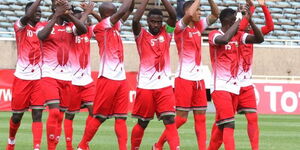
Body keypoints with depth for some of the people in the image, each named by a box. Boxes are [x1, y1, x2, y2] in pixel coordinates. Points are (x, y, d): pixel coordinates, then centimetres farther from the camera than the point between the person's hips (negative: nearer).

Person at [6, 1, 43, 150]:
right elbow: (28, 16, -24)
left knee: (37, 114, -9)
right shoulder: (20, 26, -3)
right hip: (22, 77, -2)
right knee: (17, 115, 8)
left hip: (38, 77, 2)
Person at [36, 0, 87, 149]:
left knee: (60, 116, 6)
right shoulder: (43, 25, 2)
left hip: (66, 77, 5)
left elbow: (83, 29, -7)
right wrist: (57, 15, -16)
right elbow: (42, 36, -20)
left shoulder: (70, 26, 12)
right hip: (50, 75, -5)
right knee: (54, 112, -18)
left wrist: (68, 14, -13)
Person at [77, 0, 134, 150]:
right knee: (99, 117, -1)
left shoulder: (115, 26, 14)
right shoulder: (100, 26, -8)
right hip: (107, 78, -7)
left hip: (121, 78, 7)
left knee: (121, 118, 2)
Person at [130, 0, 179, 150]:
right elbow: (135, 20, -17)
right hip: (145, 86, -2)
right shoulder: (141, 35, 2)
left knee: (170, 120, -10)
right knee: (142, 122, 7)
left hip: (165, 85, 2)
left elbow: (173, 15, -5)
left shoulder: (166, 33, 10)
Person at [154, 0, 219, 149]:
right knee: (181, 117, -4)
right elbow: (189, 14, -29)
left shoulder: (198, 26, 11)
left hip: (198, 78, 7)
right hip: (184, 78, -7)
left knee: (201, 117, 3)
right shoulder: (180, 27, -10)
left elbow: (216, 14, 11)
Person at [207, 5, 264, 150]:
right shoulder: (214, 35, -9)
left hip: (234, 87, 7)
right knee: (229, 125, -17)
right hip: (220, 87, -7)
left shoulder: (237, 35, 12)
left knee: (220, 125, 11)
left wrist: (250, 20, -7)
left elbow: (259, 39, 4)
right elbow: (224, 39, -32)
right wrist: (239, 20, -22)